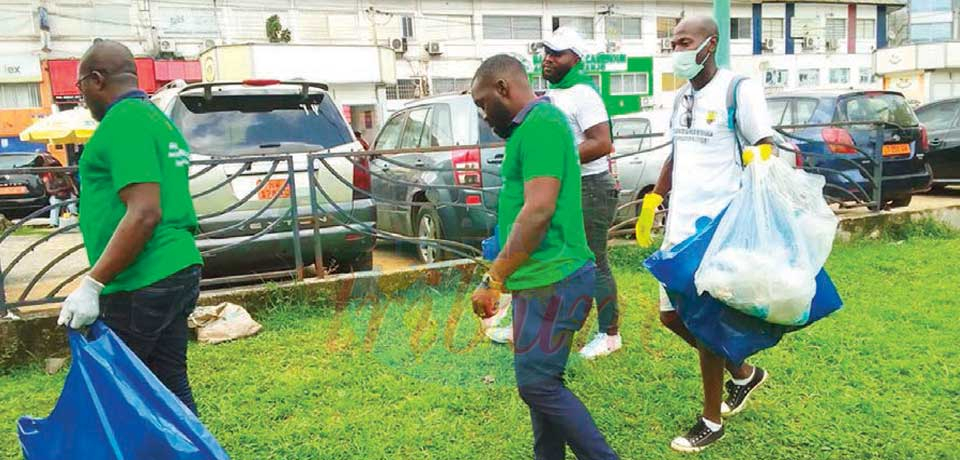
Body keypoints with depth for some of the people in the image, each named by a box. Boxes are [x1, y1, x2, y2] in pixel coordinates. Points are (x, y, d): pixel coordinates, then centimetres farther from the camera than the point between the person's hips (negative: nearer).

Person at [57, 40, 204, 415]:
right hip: (181, 271, 9)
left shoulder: (124, 121, -12)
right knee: (171, 387, 12)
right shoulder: (159, 120, 18)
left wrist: (91, 285, -20)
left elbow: (144, 213, -22)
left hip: (141, 285, -9)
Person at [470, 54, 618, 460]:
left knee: (538, 384, -4)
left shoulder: (541, 123, -14)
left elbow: (539, 209, -24)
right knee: (541, 382, 15)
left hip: (551, 282, -10)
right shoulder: (532, 127, 18)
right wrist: (503, 276, 21)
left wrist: (493, 279, -20)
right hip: (542, 279, 10)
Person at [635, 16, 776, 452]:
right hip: (680, 223, 8)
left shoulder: (739, 90, -8)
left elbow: (766, 153, -8)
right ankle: (744, 374, 34)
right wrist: (652, 201, 16)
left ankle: (711, 421, 17)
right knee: (671, 314, 11)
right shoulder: (681, 96, 14)